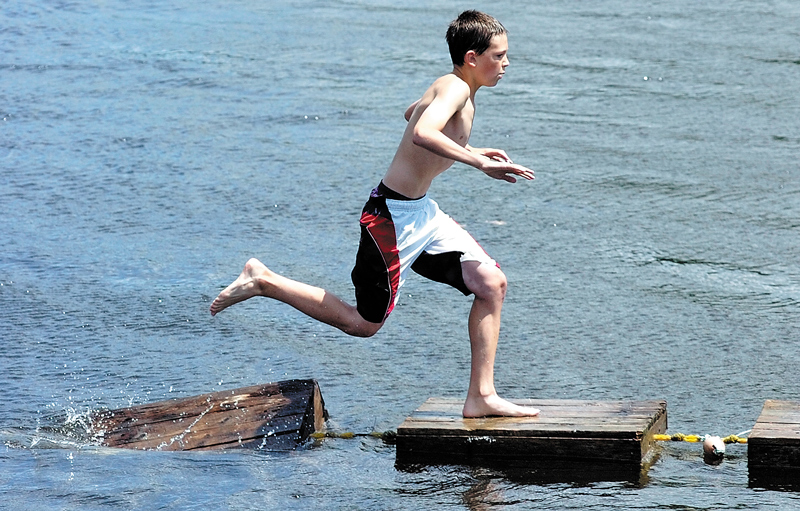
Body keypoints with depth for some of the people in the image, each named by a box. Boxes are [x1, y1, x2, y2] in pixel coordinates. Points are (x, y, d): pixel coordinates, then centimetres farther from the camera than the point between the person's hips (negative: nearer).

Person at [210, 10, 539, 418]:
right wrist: (480, 163, -40)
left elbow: (413, 112, 33)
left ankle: (481, 396, 4)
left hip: (422, 213, 10)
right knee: (363, 323, 1)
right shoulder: (454, 88, -19)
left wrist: (469, 150, 31)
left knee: (491, 283, 1)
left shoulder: (455, 90, 11)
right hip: (394, 217, -10)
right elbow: (423, 134, -40)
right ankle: (264, 281, 12)